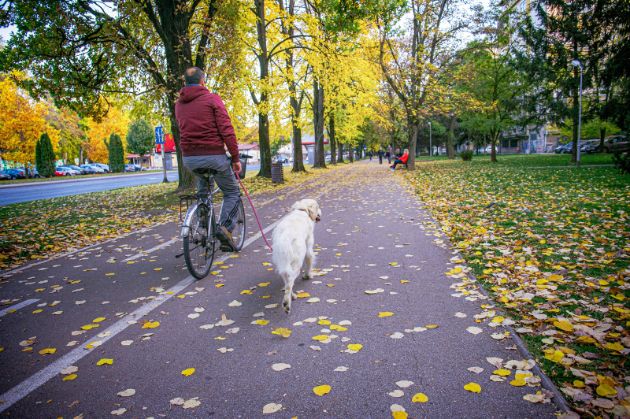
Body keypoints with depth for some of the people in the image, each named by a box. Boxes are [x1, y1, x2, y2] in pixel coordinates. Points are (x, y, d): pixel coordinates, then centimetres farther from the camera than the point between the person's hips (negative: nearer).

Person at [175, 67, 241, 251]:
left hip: (189, 158, 6)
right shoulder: (212, 98, -5)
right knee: (232, 193, 12)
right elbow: (226, 130, -12)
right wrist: (235, 157, -7)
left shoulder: (179, 104, 13)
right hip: (214, 155, -5)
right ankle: (225, 227, -10)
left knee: (203, 191, 30)